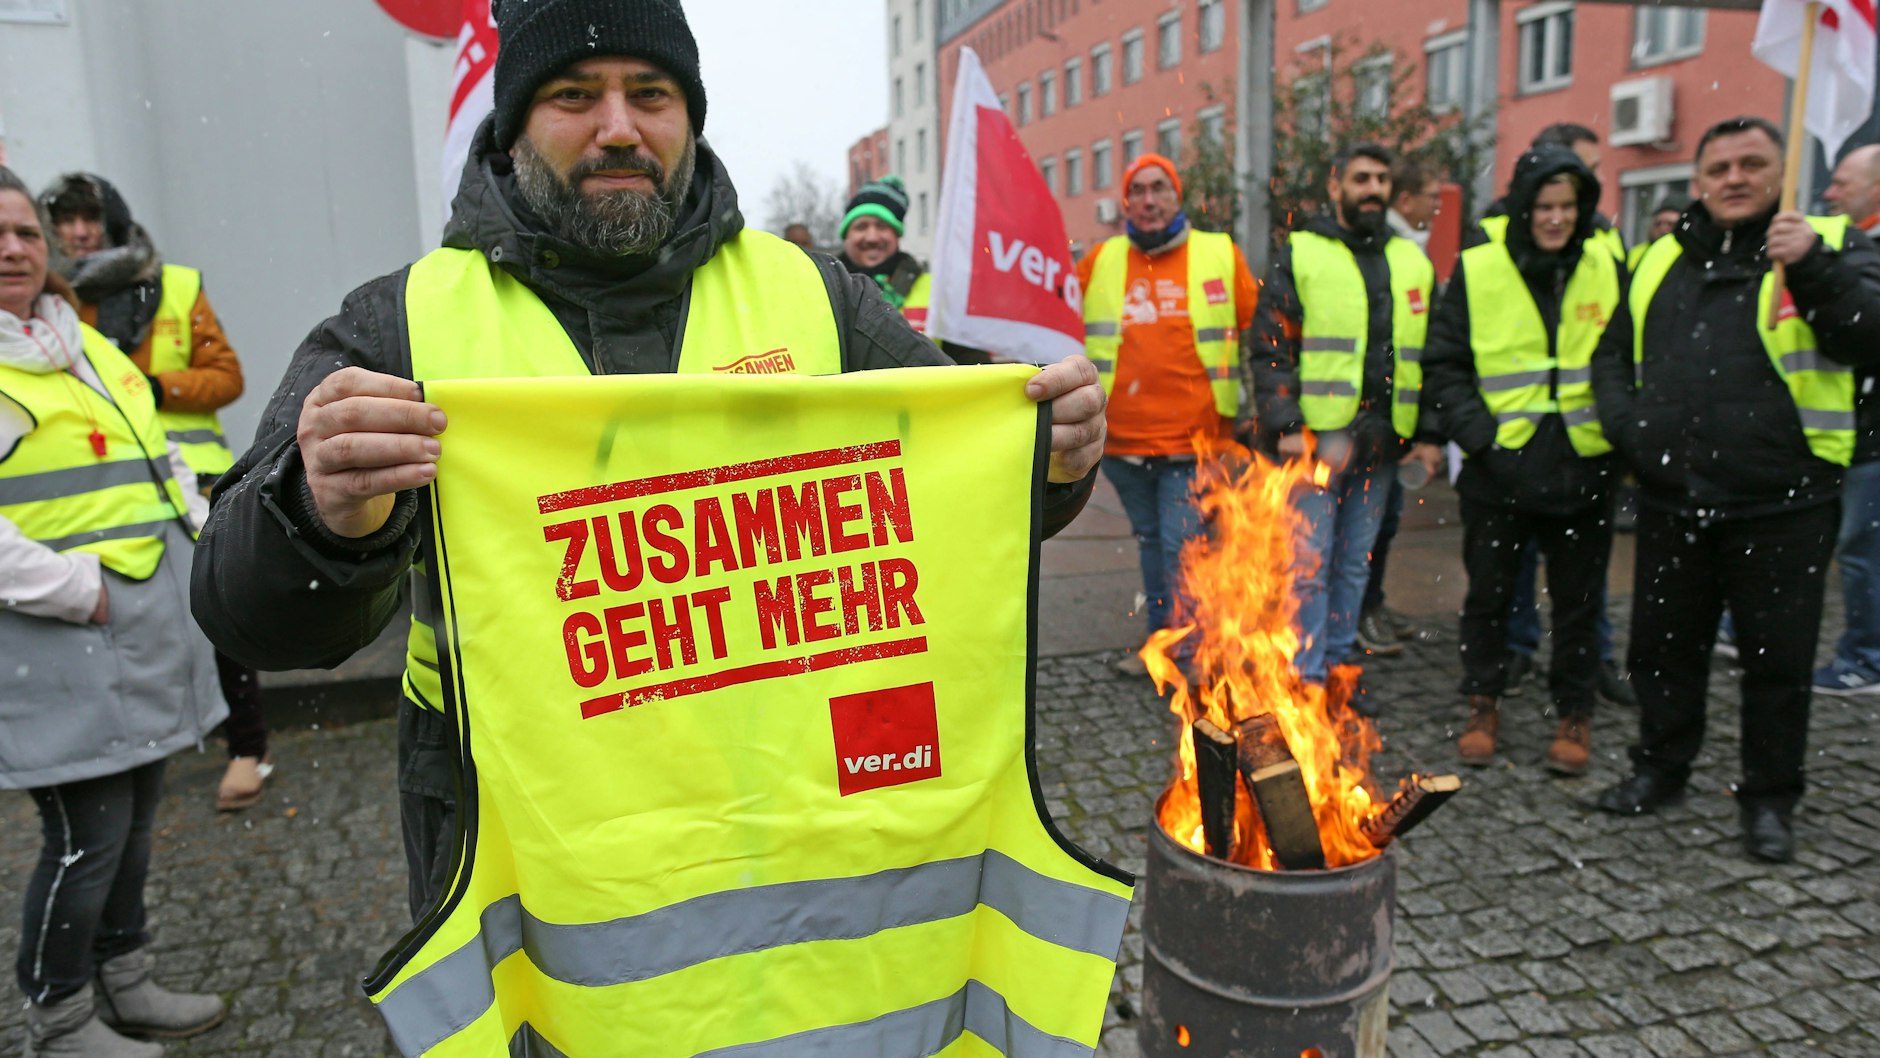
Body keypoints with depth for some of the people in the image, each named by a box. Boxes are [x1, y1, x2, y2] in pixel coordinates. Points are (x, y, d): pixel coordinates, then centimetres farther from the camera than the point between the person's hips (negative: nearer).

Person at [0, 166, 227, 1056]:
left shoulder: (85, 342, 16)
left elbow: (161, 455, 24)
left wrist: (197, 532, 13)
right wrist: (76, 590, -21)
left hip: (150, 632, 8)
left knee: (136, 814, 17)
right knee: (87, 832, -1)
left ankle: (122, 983, 34)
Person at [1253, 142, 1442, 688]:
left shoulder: (1413, 263, 16)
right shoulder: (1299, 254, 2)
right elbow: (1268, 348, -4)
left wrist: (1430, 433, 9)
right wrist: (1285, 425, -13)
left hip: (1382, 441, 5)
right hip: (1316, 437, -4)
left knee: (1356, 562, 11)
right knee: (1310, 562, -4)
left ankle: (1336, 666, 22)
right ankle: (1305, 675, 5)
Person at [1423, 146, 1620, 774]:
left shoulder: (1607, 270, 4)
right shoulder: (1477, 271, -2)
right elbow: (1443, 367, 0)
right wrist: (1477, 432, -12)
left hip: (1583, 468, 1)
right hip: (1499, 469, -1)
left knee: (1578, 600, 10)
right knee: (1489, 593, 9)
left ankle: (1575, 716, 25)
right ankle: (1483, 706, 26)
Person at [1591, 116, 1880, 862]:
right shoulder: (1663, 262, 12)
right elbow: (1613, 355, 20)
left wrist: (1815, 268, -25)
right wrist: (1627, 425, 4)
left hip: (1782, 504, -4)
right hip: (1673, 500, 4)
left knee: (1778, 658, 6)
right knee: (1663, 644, 15)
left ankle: (1769, 799, 23)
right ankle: (1661, 767, 34)